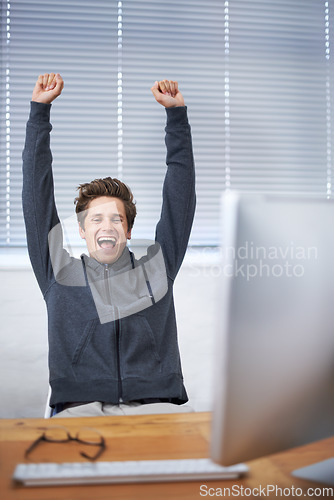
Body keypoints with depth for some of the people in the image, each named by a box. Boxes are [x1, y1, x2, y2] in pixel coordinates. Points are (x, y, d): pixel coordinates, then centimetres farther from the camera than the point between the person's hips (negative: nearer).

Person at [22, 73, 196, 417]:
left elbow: (180, 195, 18)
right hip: (79, 408, 0)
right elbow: (36, 196, 15)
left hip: (156, 407, 1)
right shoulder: (59, 273, 16)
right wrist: (39, 110, 15)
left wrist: (176, 113, 17)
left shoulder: (156, 269, 18)